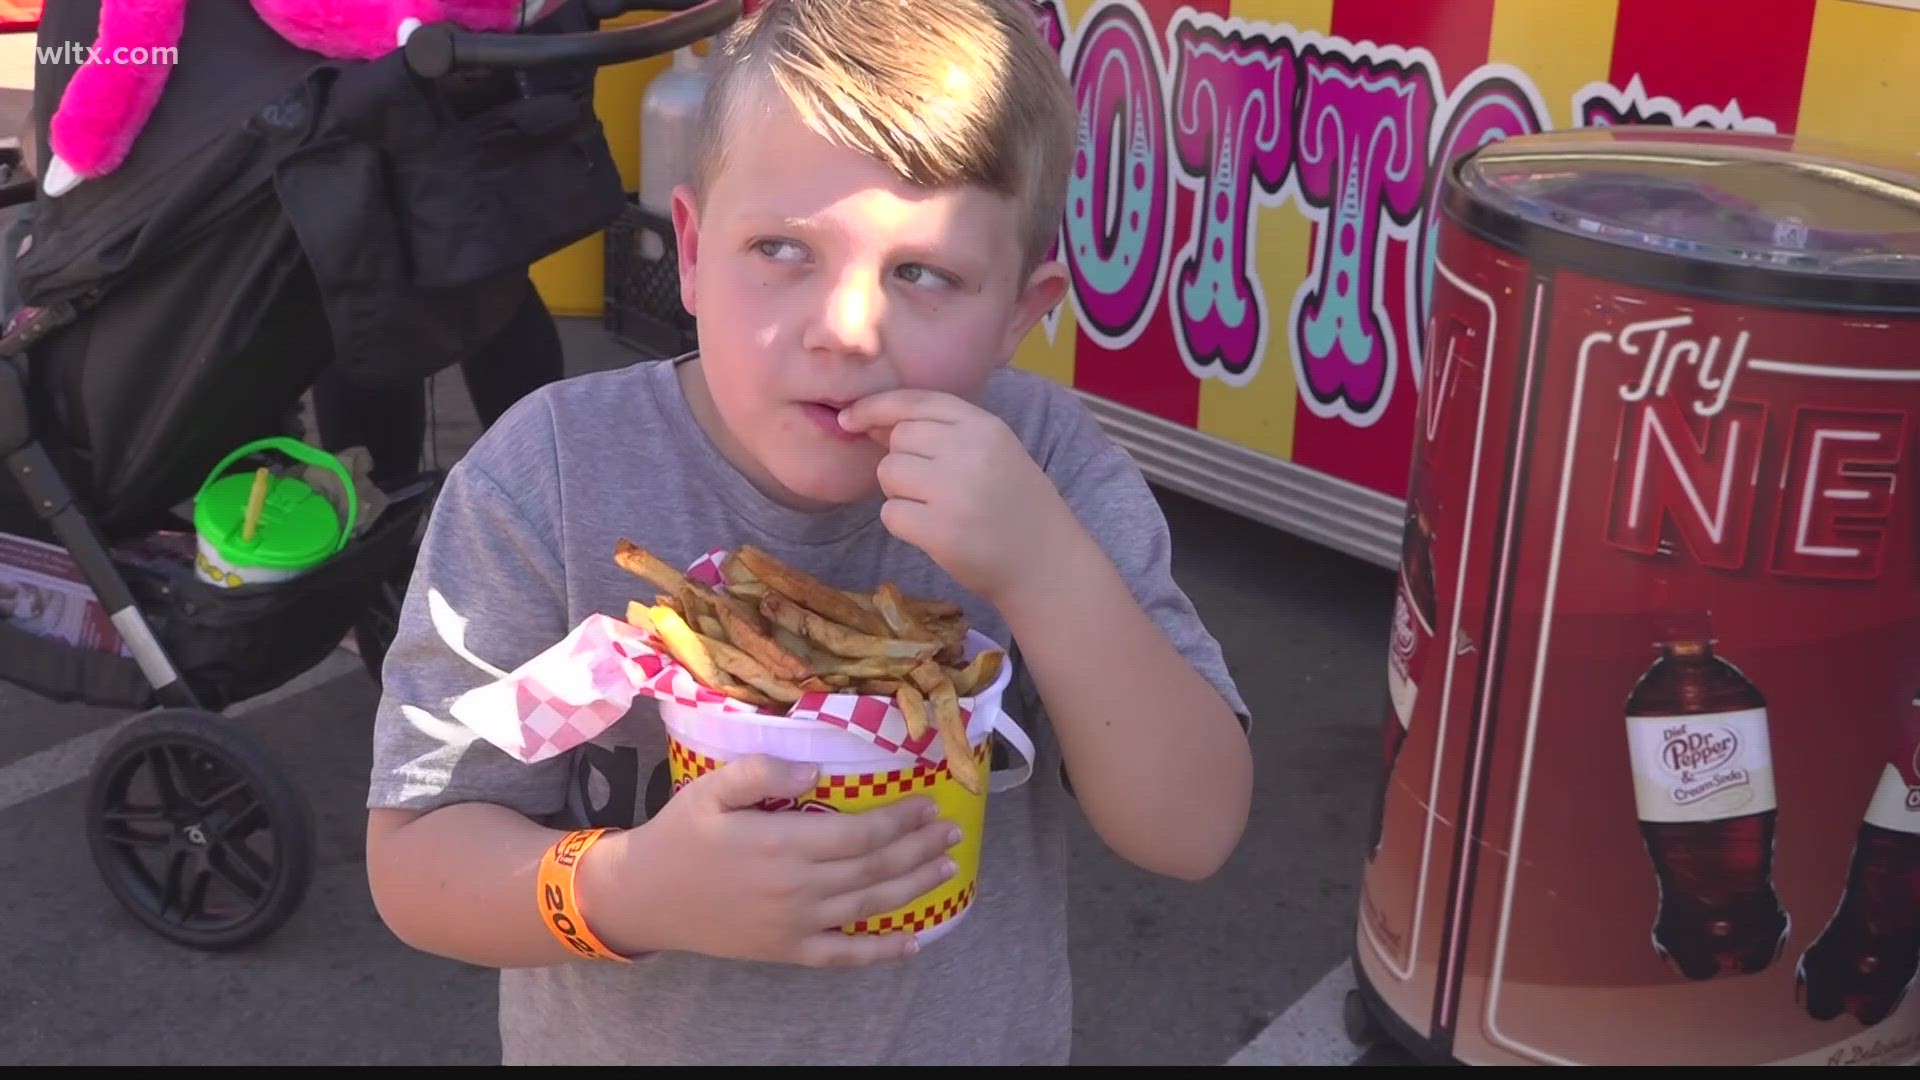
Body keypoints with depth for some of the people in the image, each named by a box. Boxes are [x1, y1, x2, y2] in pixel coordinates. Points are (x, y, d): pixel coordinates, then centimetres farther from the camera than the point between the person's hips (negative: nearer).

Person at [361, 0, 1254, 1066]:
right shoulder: (548, 477, -22)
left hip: (977, 1033, 2)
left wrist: (1049, 569, -35)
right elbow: (414, 859, -18)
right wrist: (633, 892, -37)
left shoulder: (1049, 465, -18)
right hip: (624, 1037, -1)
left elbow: (1193, 830, -21)